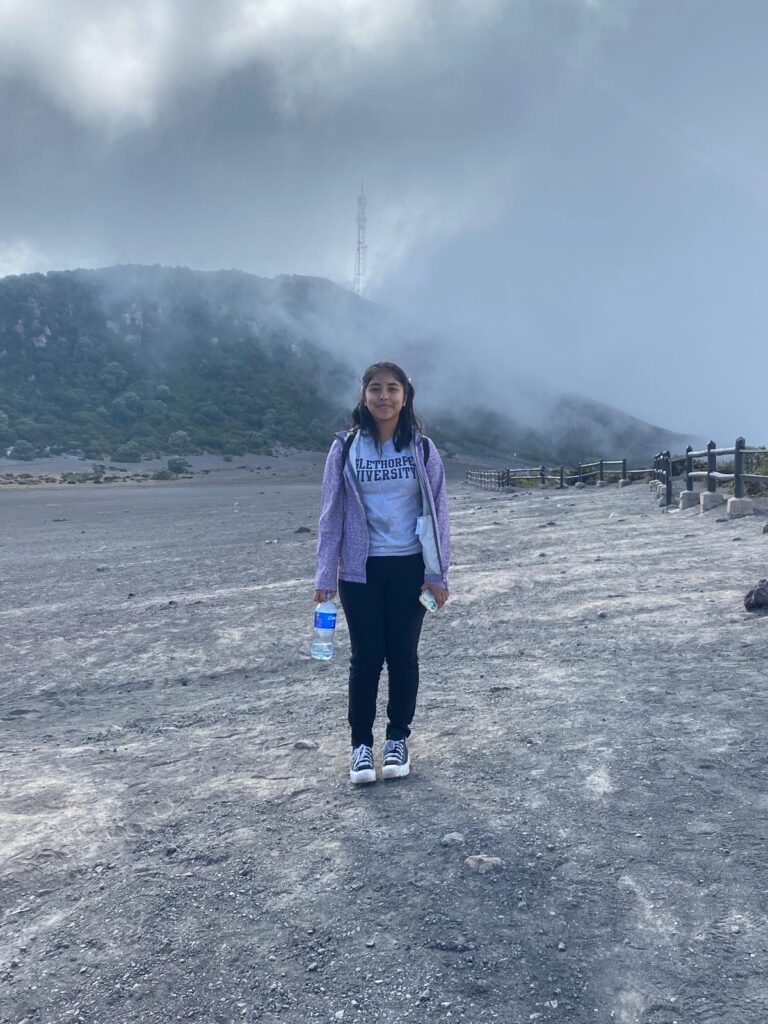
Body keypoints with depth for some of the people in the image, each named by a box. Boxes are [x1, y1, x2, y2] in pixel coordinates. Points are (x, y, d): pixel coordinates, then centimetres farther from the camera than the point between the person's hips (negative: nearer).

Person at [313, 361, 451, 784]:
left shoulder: (422, 449, 0)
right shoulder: (345, 447, -1)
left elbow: (437, 512, 2)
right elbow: (331, 512, -1)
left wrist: (438, 574, -2)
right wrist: (325, 575, -5)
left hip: (409, 568, 1)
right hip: (360, 570, 0)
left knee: (403, 654, 9)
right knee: (365, 657, 4)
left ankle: (398, 740, 25)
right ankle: (361, 743, 19)